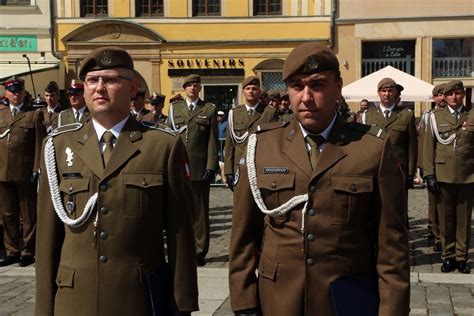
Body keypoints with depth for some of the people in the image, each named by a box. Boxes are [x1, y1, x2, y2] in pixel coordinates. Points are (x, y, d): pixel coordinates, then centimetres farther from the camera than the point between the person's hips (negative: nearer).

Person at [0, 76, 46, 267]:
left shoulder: (35, 114, 3)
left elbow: (40, 144, -2)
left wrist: (37, 169, -9)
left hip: (25, 173, -4)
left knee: (28, 215, 4)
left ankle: (27, 252, 13)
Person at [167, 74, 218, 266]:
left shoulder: (209, 109, 8)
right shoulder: (174, 108, 14)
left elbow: (212, 140, 2)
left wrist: (211, 166, -6)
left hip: (200, 168, -2)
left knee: (200, 211, 2)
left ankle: (199, 251, 8)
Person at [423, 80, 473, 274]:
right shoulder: (436, 117, 7)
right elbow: (428, 147, 4)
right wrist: (429, 175, -2)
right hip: (443, 176, 0)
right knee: (446, 218, 5)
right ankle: (448, 256, 15)